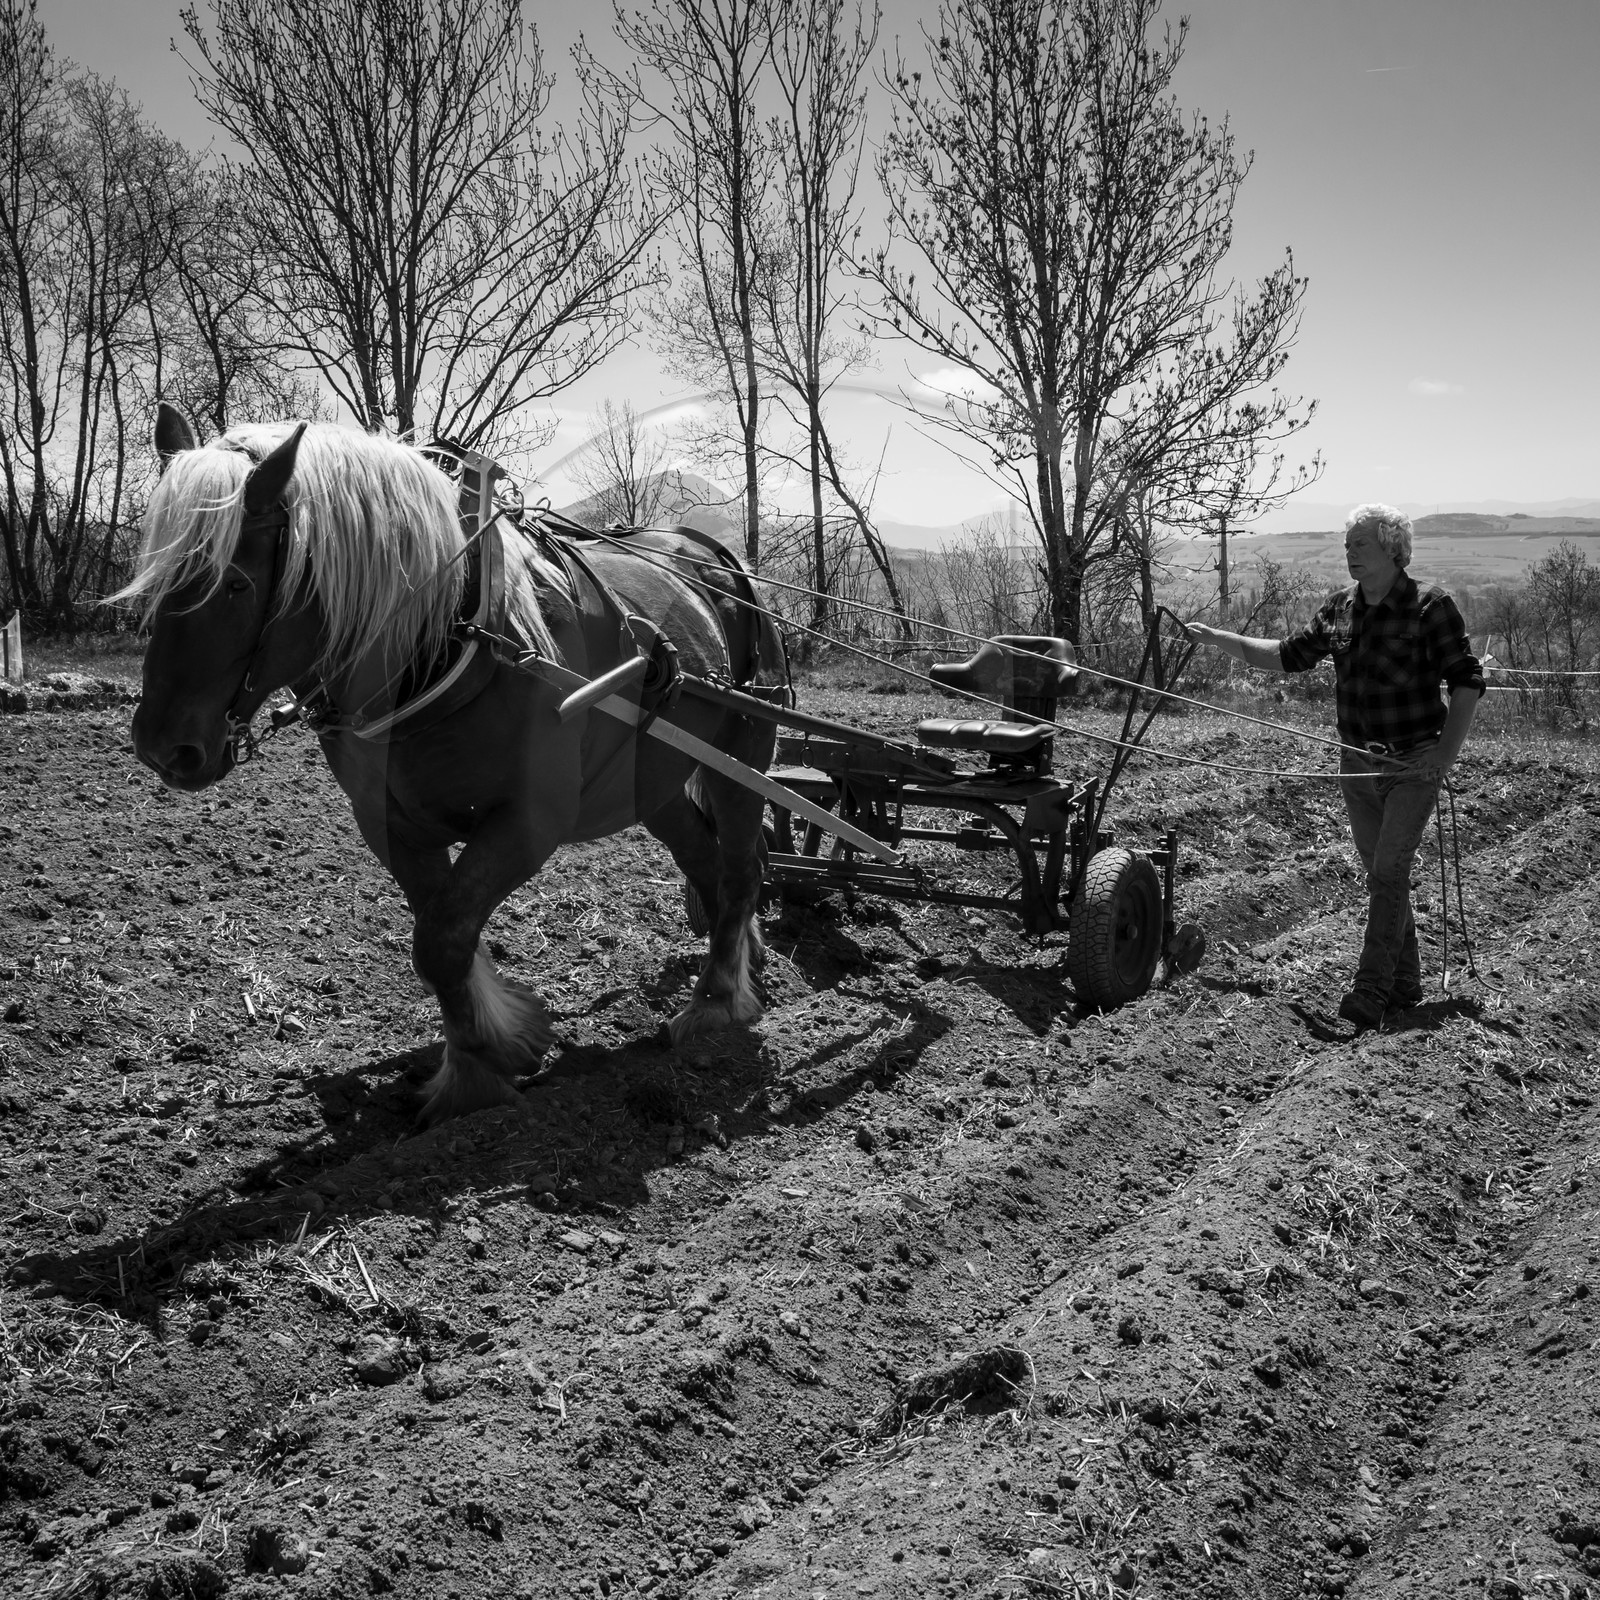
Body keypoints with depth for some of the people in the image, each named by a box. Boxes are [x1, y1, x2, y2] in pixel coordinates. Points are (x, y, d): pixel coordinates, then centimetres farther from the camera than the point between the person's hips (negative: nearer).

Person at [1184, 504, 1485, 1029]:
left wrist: (1447, 751, -17)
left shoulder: (1429, 606, -13)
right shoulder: (1340, 608, 5)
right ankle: (1404, 983, 25)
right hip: (1358, 763, 6)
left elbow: (1467, 680, -10)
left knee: (1388, 873, -10)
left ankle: (1370, 993, -8)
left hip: (1414, 764, -6)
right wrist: (1218, 638, 0)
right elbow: (1291, 655, 9)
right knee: (1383, 873, 13)